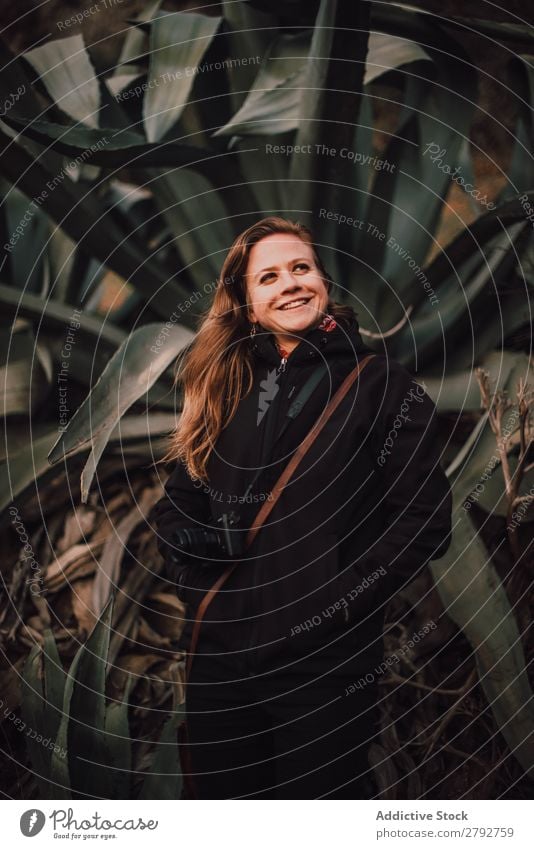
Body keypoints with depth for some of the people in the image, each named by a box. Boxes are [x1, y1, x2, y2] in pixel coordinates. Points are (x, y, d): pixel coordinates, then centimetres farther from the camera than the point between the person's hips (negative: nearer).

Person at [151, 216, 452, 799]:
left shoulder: (381, 384, -4)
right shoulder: (223, 387, 9)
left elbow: (422, 521, -10)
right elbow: (176, 505, 13)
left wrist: (329, 606, -16)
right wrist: (201, 586, -4)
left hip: (326, 665, -4)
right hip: (218, 657, 4)